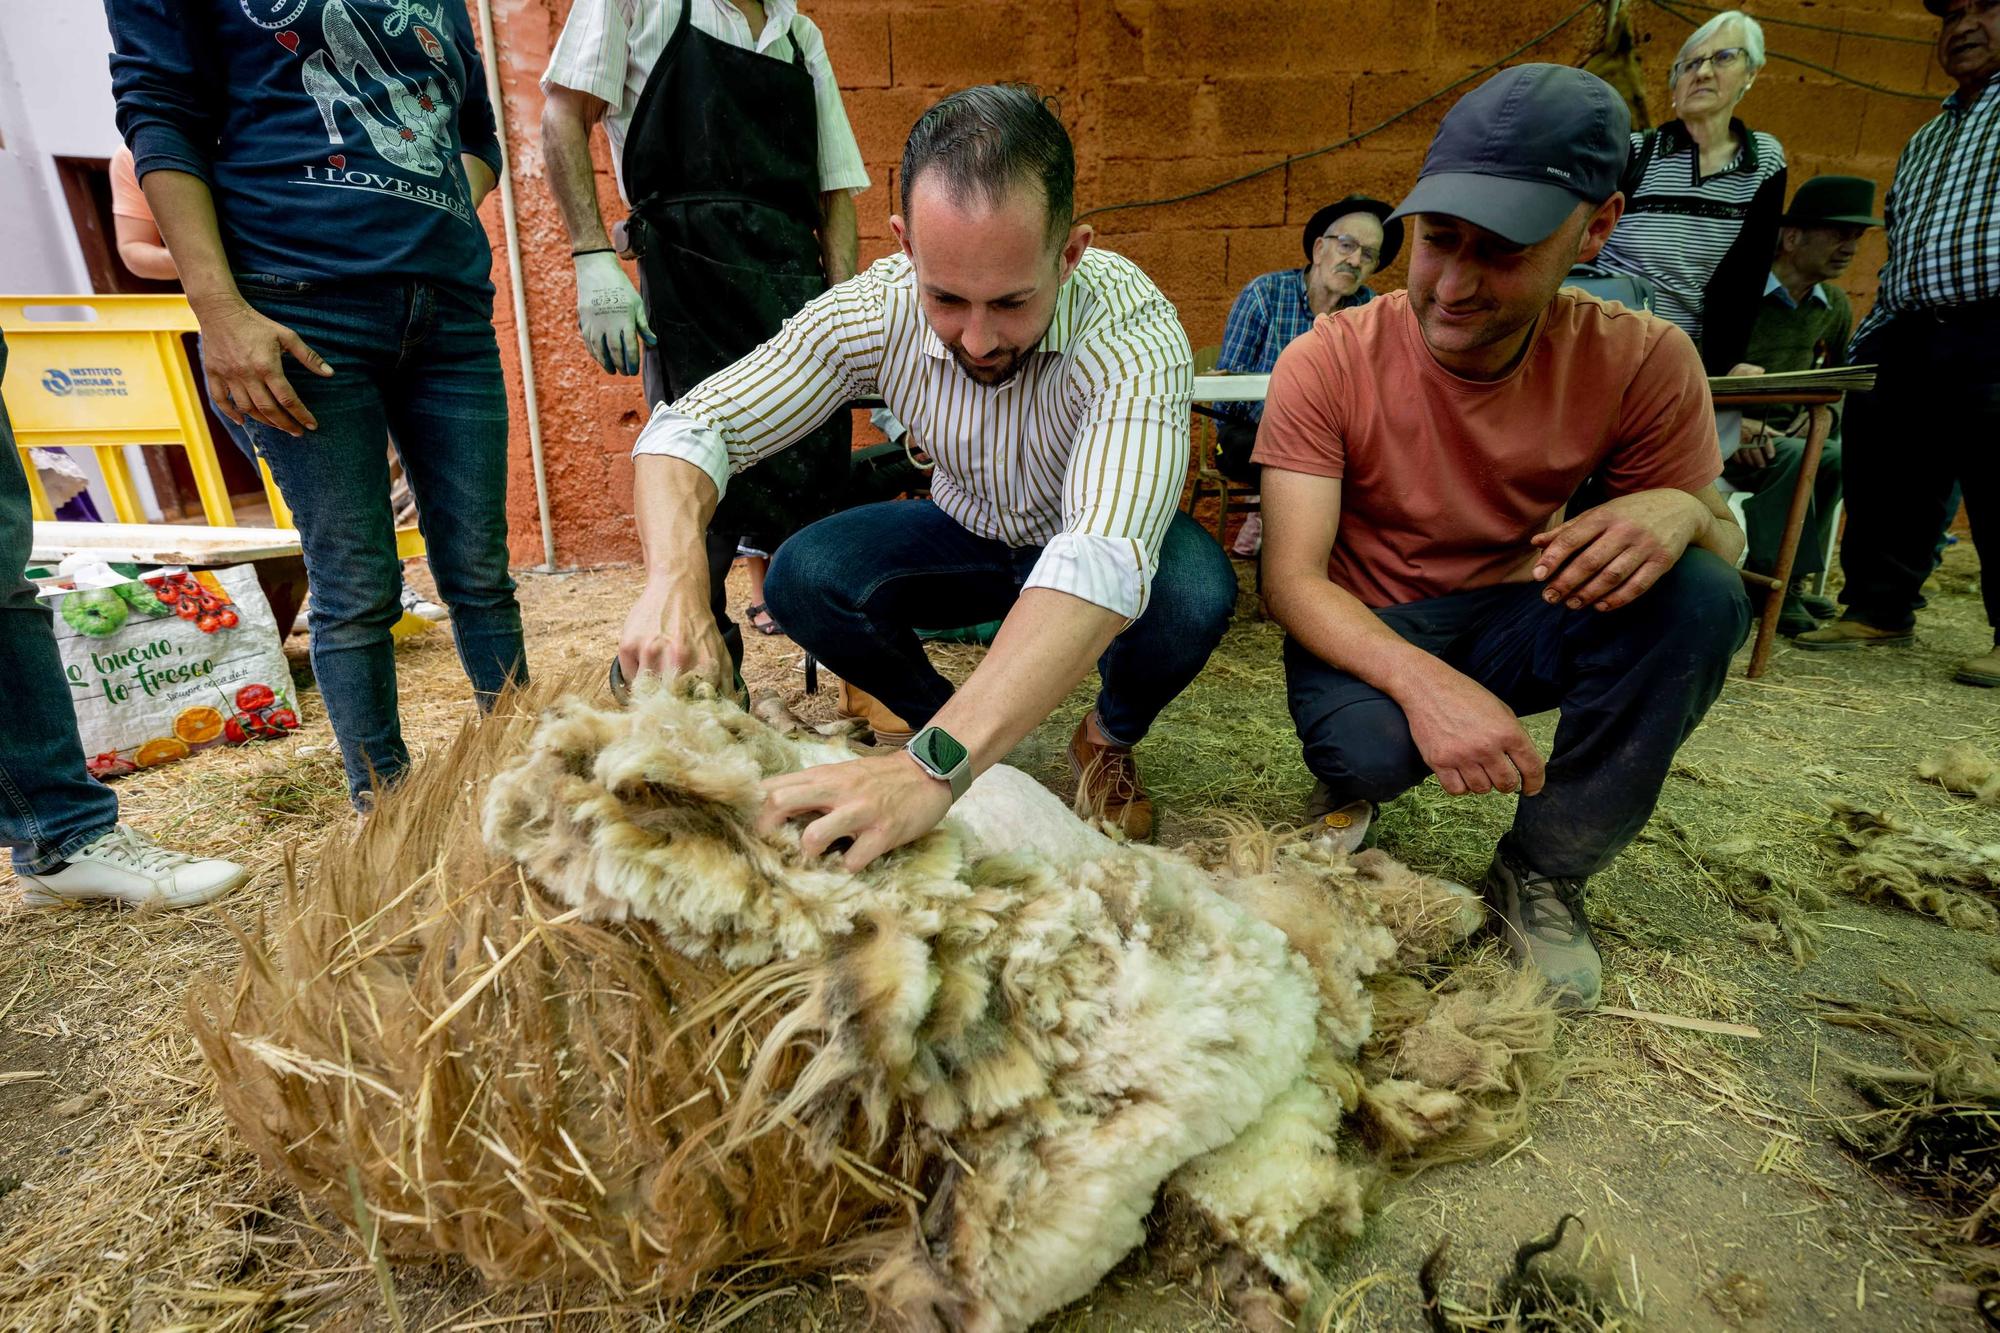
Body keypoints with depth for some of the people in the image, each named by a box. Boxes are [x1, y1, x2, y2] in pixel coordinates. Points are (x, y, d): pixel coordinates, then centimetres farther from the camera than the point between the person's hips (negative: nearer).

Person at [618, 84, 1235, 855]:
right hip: (967, 533, 2)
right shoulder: (873, 311, -24)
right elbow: (691, 427, -20)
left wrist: (936, 765, -61)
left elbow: (1106, 568, -50)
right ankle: (938, 718, 4)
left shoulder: (1133, 332, -35)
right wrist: (674, 579, -42)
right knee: (803, 578, -24)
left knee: (1195, 591, -35)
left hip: (1097, 543, -2)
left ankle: (1110, 739, 0)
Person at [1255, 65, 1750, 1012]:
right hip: (1367, 633, -2)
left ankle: (1541, 874, -7)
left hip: (1512, 616, 3)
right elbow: (1292, 576, -22)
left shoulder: (1643, 362, -11)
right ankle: (1357, 789, 7)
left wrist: (1680, 512, -29)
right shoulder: (1328, 363, -17)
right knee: (1368, 749, -36)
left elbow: (1723, 537, -2)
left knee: (1700, 596, -25)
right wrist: (1419, 679, -41)